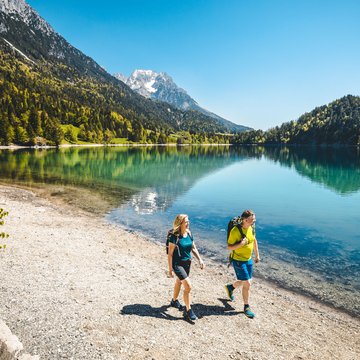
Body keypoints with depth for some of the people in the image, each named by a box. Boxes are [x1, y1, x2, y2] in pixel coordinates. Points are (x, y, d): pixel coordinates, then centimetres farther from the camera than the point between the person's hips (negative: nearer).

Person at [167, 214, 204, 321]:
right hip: (177, 264, -7)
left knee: (179, 282, 25)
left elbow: (193, 248, 10)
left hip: (187, 263, 7)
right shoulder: (175, 236, -20)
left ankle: (174, 301, 48)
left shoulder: (189, 234, -1)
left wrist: (200, 259, 1)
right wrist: (170, 269, -15)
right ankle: (188, 311, 4)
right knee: (188, 286, -11)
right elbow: (170, 254, -16)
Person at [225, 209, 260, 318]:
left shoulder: (251, 227, -4)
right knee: (247, 283, -5)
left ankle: (230, 287, 47)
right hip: (238, 260, -7)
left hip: (248, 259, 7)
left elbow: (254, 240, 14)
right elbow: (229, 247, -18)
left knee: (245, 282, 19)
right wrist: (240, 244, -33)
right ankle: (246, 307, 16)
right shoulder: (235, 231, -24)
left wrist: (257, 255, 17)